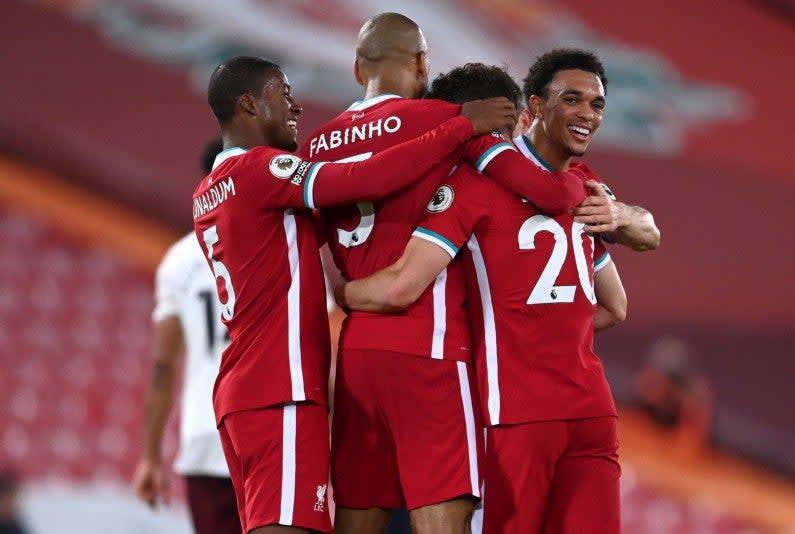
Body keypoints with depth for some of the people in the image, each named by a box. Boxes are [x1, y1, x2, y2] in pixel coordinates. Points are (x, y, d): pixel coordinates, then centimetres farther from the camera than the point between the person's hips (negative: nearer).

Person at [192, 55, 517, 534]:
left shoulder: (209, 196, 19)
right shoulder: (259, 169, -10)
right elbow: (370, 180, -19)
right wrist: (463, 127, -12)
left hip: (241, 389, 10)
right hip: (281, 392, -10)